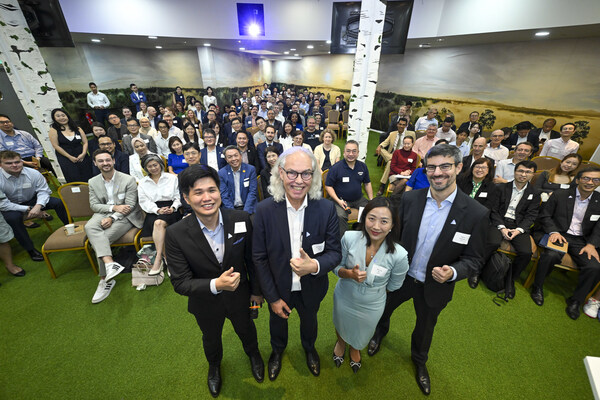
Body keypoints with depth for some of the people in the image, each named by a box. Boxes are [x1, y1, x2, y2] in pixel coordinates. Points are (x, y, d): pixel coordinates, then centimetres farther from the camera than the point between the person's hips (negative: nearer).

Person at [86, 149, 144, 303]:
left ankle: (105, 280, -14)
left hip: (125, 216, -4)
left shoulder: (128, 180, -6)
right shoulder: (93, 182, 10)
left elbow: (130, 205, -9)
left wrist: (112, 218, -21)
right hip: (103, 214, 4)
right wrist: (114, 207, -15)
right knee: (89, 227, -31)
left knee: (103, 238, -26)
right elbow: (94, 205, 5)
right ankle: (110, 263, -42)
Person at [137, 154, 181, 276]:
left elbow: (178, 197, 8)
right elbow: (144, 202, 6)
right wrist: (157, 210, -12)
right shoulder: (142, 183, 18)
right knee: (157, 223, -33)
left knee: (159, 223, -35)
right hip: (152, 212, 2)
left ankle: (158, 260, -33)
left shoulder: (172, 178, 13)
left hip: (170, 210, -2)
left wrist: (173, 208, -12)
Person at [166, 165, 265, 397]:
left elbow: (252, 259, -11)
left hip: (239, 296, 0)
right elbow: (180, 283, -21)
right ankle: (214, 365, 68)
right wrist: (215, 285, -39)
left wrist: (256, 290, 1)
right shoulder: (176, 234, -27)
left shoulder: (241, 220, -26)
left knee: (246, 329, 30)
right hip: (206, 303, 0)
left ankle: (253, 354, 67)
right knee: (211, 338, 31)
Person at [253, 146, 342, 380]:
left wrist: (315, 265, -36)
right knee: (278, 321, 30)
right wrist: (272, 298, -10)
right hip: (278, 289, 0)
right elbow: (259, 258, -14)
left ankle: (309, 348, 67)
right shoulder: (264, 210, -23)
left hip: (311, 288, 1)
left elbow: (335, 252, -14)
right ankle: (277, 350, 66)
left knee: (309, 320, 31)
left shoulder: (326, 209, -22)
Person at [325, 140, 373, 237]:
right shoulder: (335, 168, -8)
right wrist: (338, 200, -16)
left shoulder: (363, 166, 8)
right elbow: (328, 186, -6)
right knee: (340, 217, -32)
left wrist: (371, 200, 8)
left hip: (359, 199, 5)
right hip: (341, 200, -5)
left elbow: (367, 183, 18)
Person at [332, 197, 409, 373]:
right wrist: (350, 274, -32)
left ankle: (355, 349, 70)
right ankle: (340, 343, 71)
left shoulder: (399, 255, -30)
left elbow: (393, 286, -10)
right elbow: (337, 267, -13)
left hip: (371, 307, 0)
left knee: (360, 336, 32)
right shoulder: (349, 238, -28)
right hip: (343, 299, 1)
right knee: (341, 328, 33)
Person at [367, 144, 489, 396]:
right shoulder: (410, 199, -14)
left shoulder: (476, 213, -19)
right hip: (400, 277, 1)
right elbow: (395, 235, -5)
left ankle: (419, 360, 61)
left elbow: (473, 259, -10)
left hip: (434, 287, 0)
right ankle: (380, 333, 63)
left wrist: (452, 272, -29)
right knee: (383, 310, 26)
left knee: (425, 327, 27)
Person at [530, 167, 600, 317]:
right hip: (559, 234, -3)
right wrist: (553, 232, -15)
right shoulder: (560, 195, 1)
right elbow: (545, 216, 1)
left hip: (581, 240, 3)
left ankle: (576, 300, 2)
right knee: (551, 255, -34)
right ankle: (537, 287, -10)